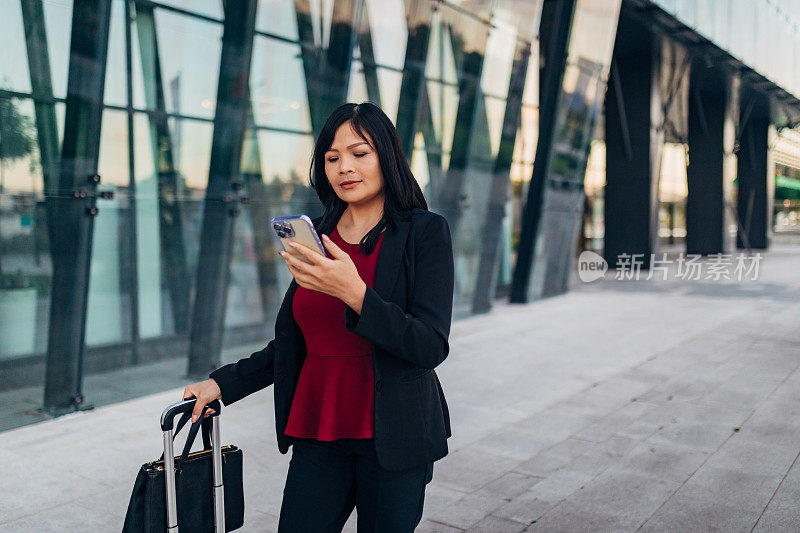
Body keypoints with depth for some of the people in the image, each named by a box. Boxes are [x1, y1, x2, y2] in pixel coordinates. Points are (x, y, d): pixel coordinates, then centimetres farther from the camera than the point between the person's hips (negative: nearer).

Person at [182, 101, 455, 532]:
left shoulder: (425, 232, -7)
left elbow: (432, 347, -15)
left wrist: (355, 293, -25)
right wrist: (223, 383, 8)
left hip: (392, 434, -3)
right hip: (320, 433, 4)